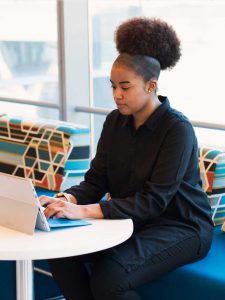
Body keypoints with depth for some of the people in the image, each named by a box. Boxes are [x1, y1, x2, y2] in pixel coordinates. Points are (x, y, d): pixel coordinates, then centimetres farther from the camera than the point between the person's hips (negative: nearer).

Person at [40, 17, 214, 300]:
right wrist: (67, 200, -22)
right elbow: (96, 181, 2)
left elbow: (154, 201, -24)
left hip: (181, 228, -7)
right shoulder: (115, 122, 4)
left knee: (109, 276, -30)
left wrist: (86, 211, -34)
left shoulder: (178, 129, -18)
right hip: (131, 221, 7)